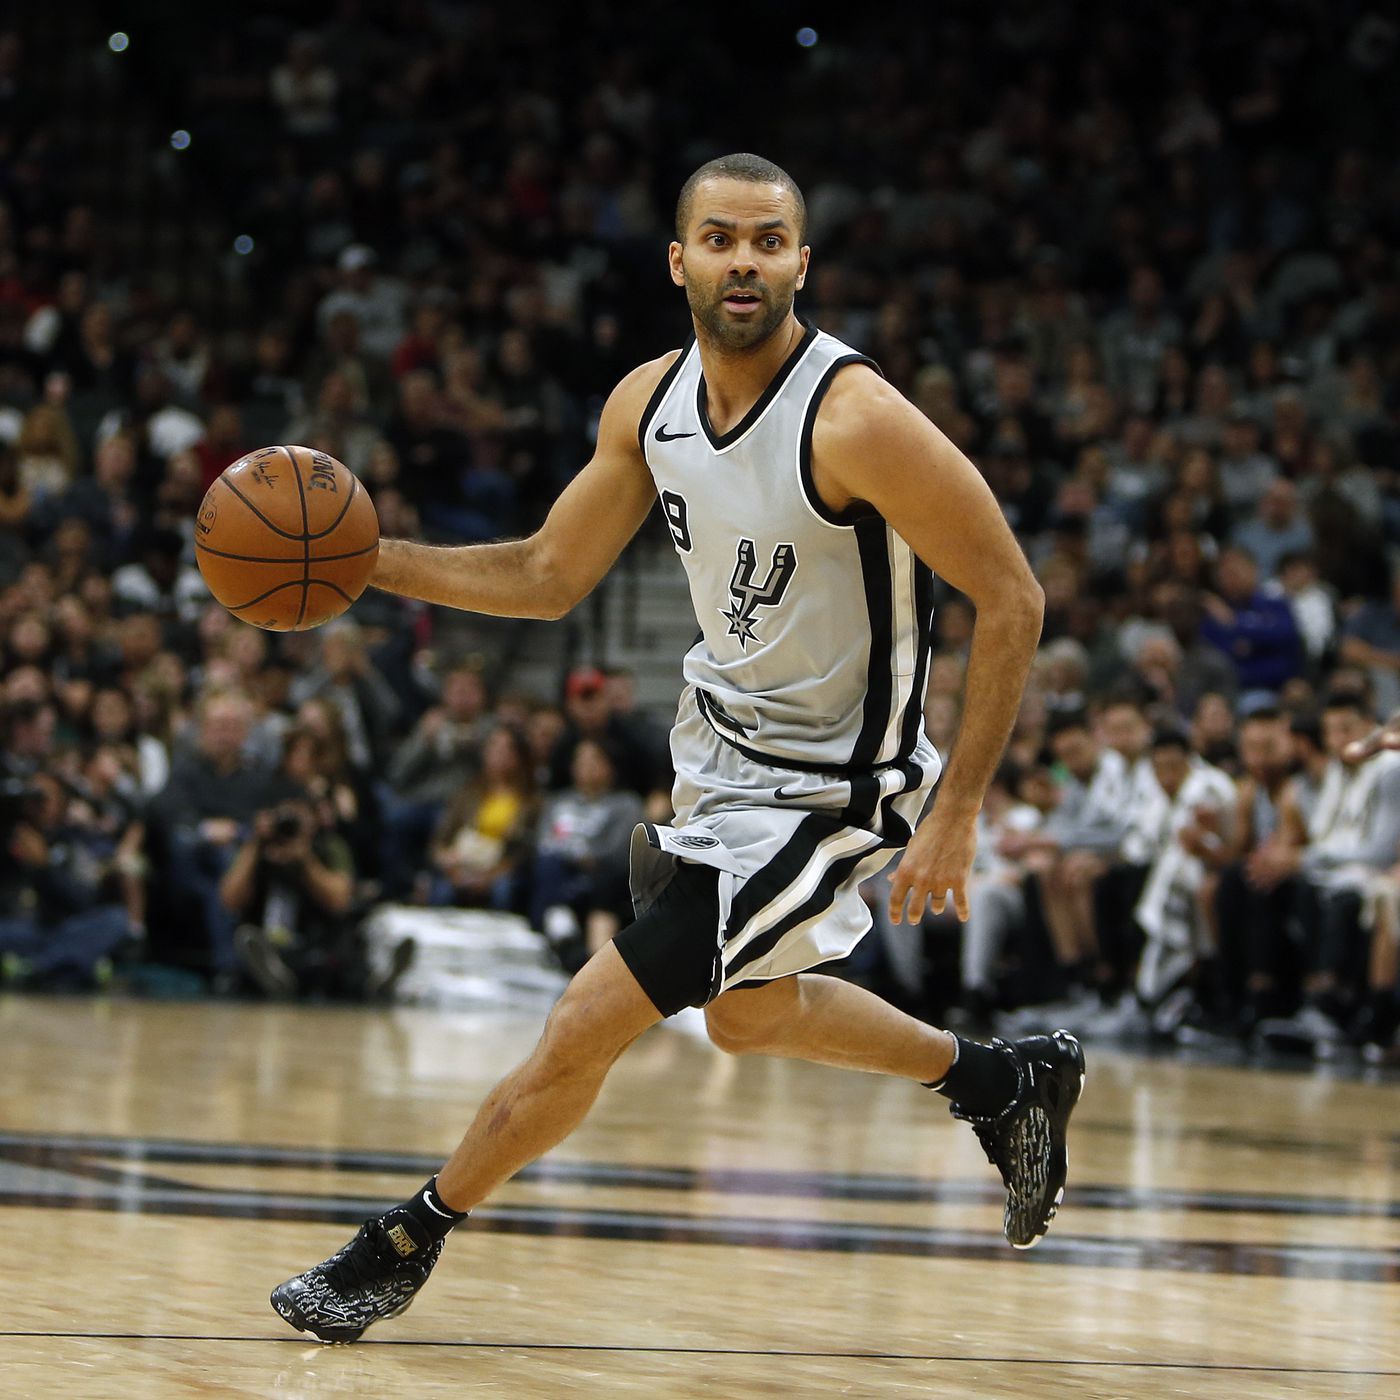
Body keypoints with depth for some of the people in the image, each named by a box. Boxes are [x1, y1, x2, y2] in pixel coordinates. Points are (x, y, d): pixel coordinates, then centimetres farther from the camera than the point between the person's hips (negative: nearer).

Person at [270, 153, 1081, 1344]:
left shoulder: (857, 420, -27)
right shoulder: (650, 403, -5)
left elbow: (1013, 600, -23)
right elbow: (548, 577, 6)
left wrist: (956, 812, -24)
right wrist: (367, 559, -7)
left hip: (823, 785, -8)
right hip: (721, 741, 8)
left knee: (588, 1024, -8)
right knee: (748, 1017, 27)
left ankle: (403, 1248, 12)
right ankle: (1011, 1084, 45)